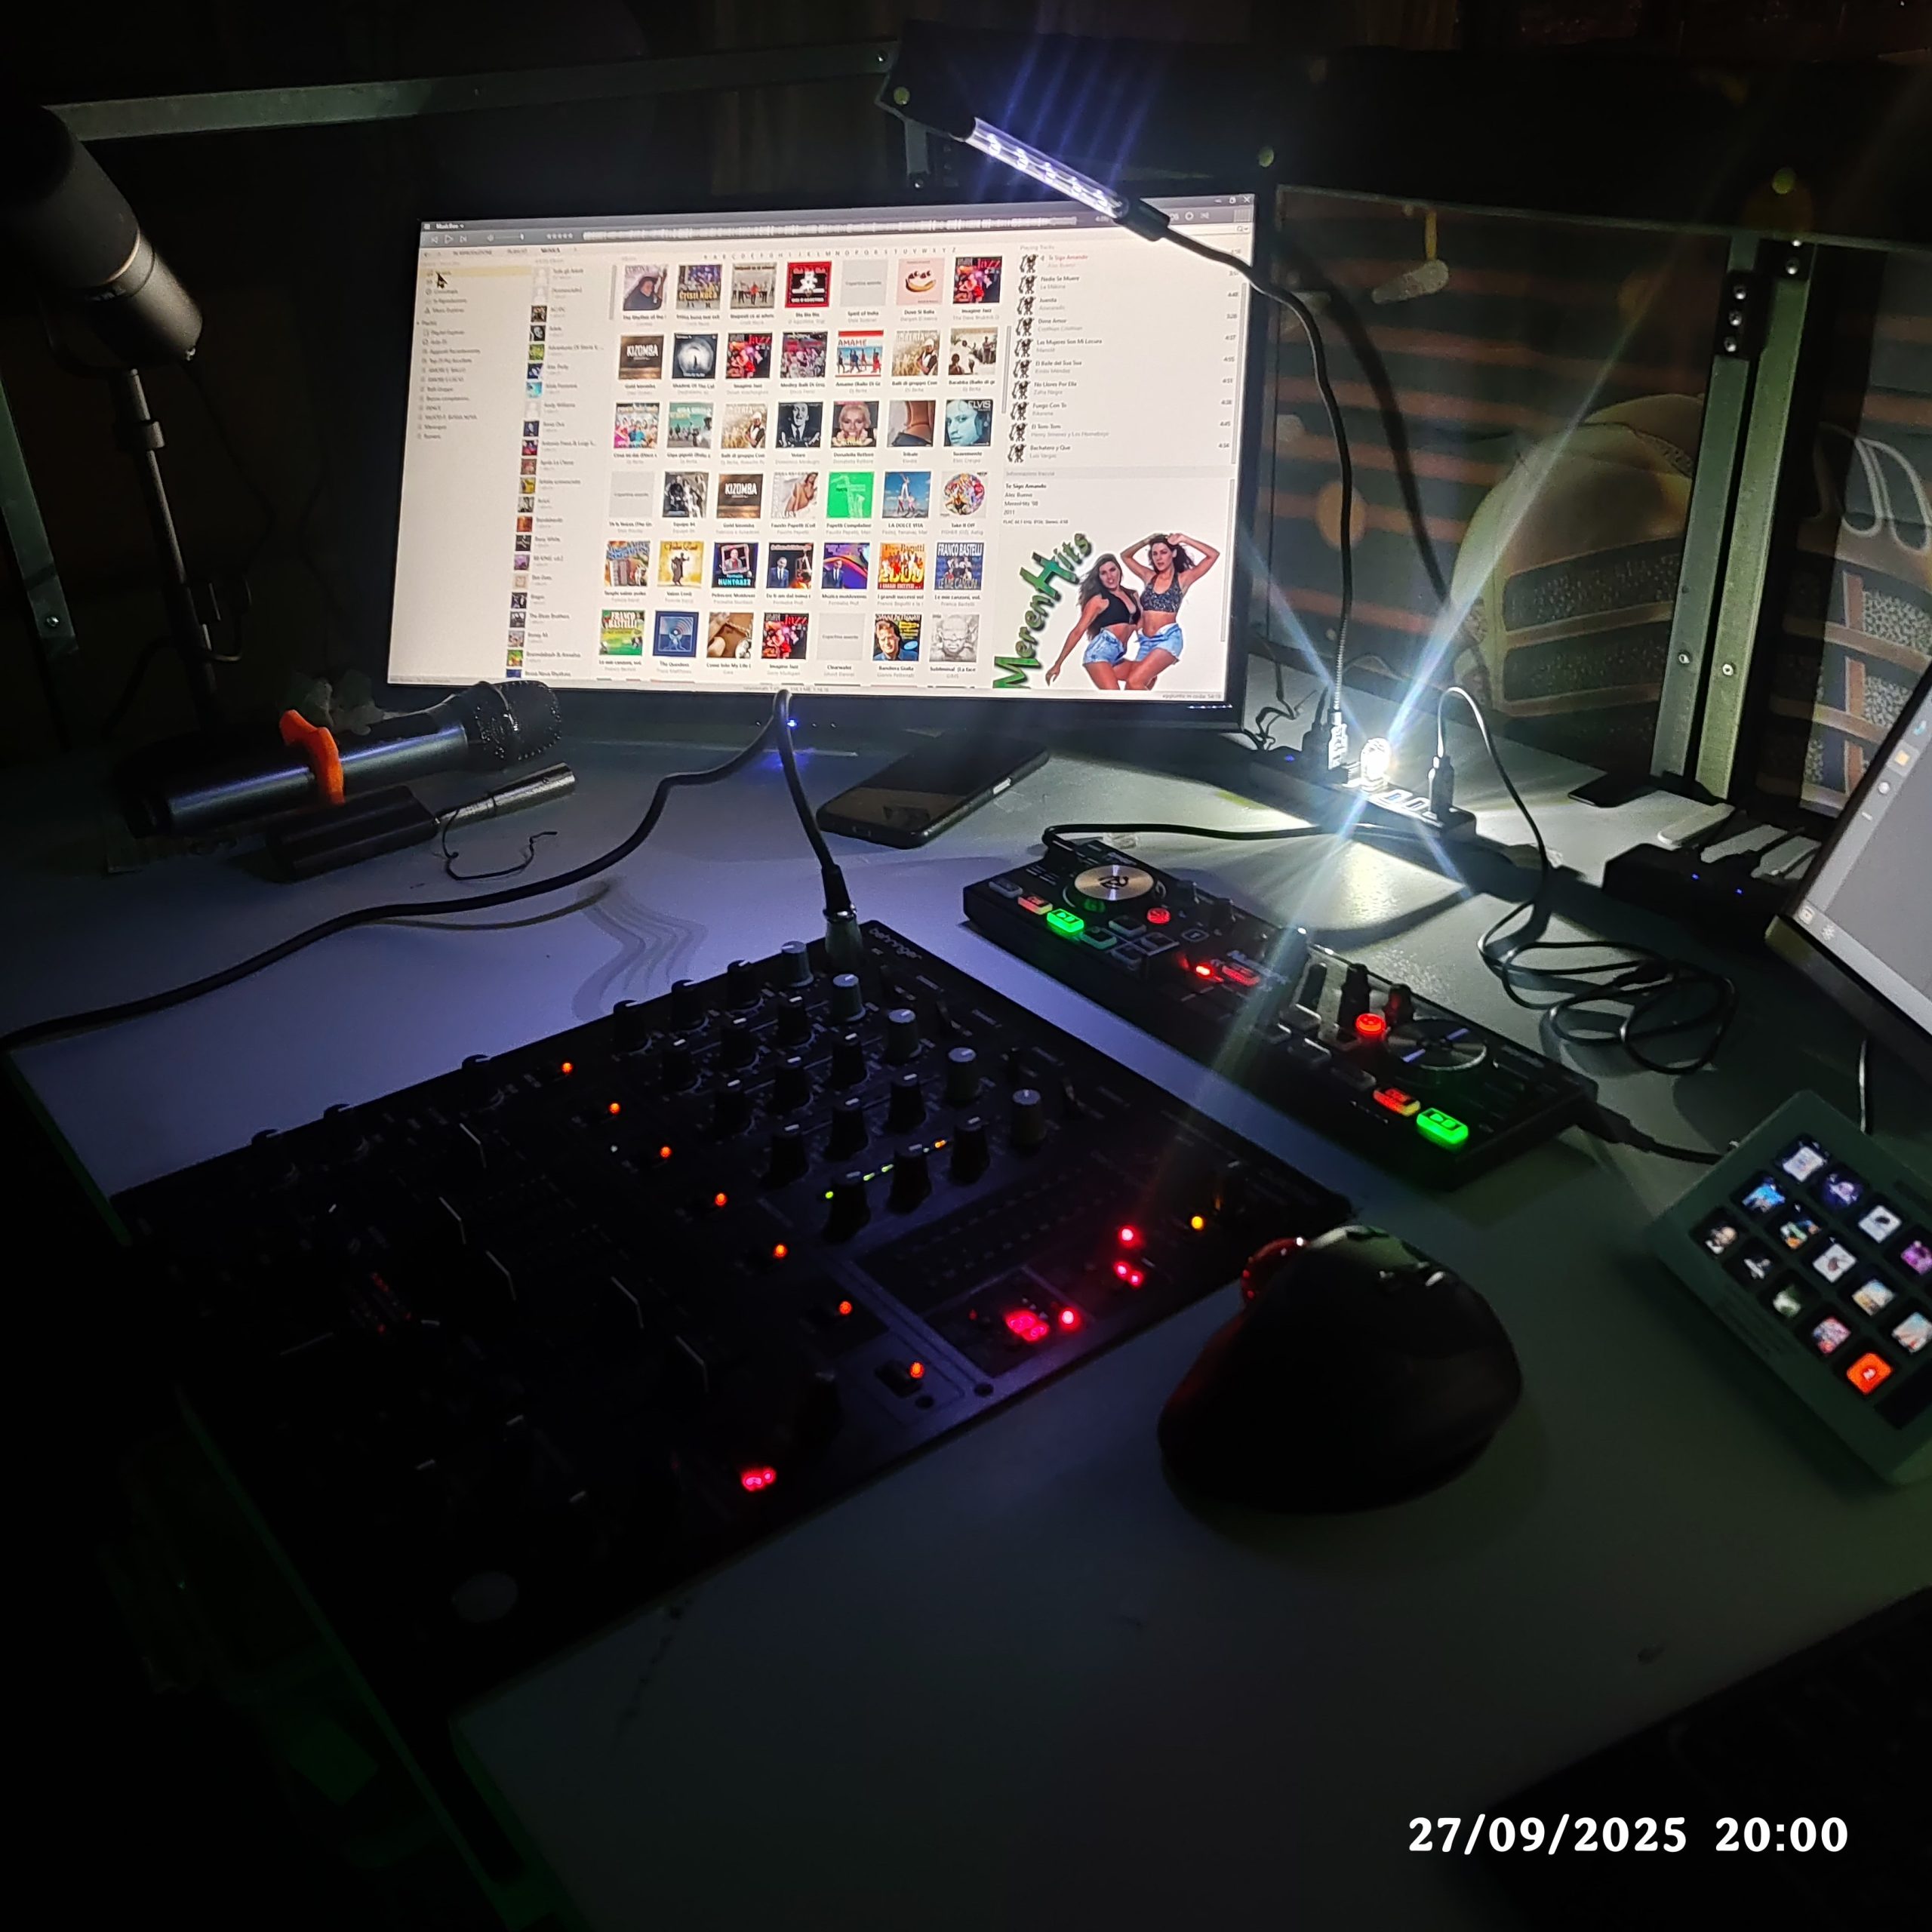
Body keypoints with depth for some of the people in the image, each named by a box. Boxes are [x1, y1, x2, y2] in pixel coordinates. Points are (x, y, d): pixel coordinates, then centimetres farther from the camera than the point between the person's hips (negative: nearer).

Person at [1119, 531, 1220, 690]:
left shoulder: (1183, 579, 2)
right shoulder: (1148, 577, 14)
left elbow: (1214, 555, -3)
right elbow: (1126, 556, 24)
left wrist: (1184, 540, -1)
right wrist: (1145, 542, 10)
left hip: (1168, 639, -6)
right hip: (1146, 641, 6)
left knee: (1134, 682, -23)